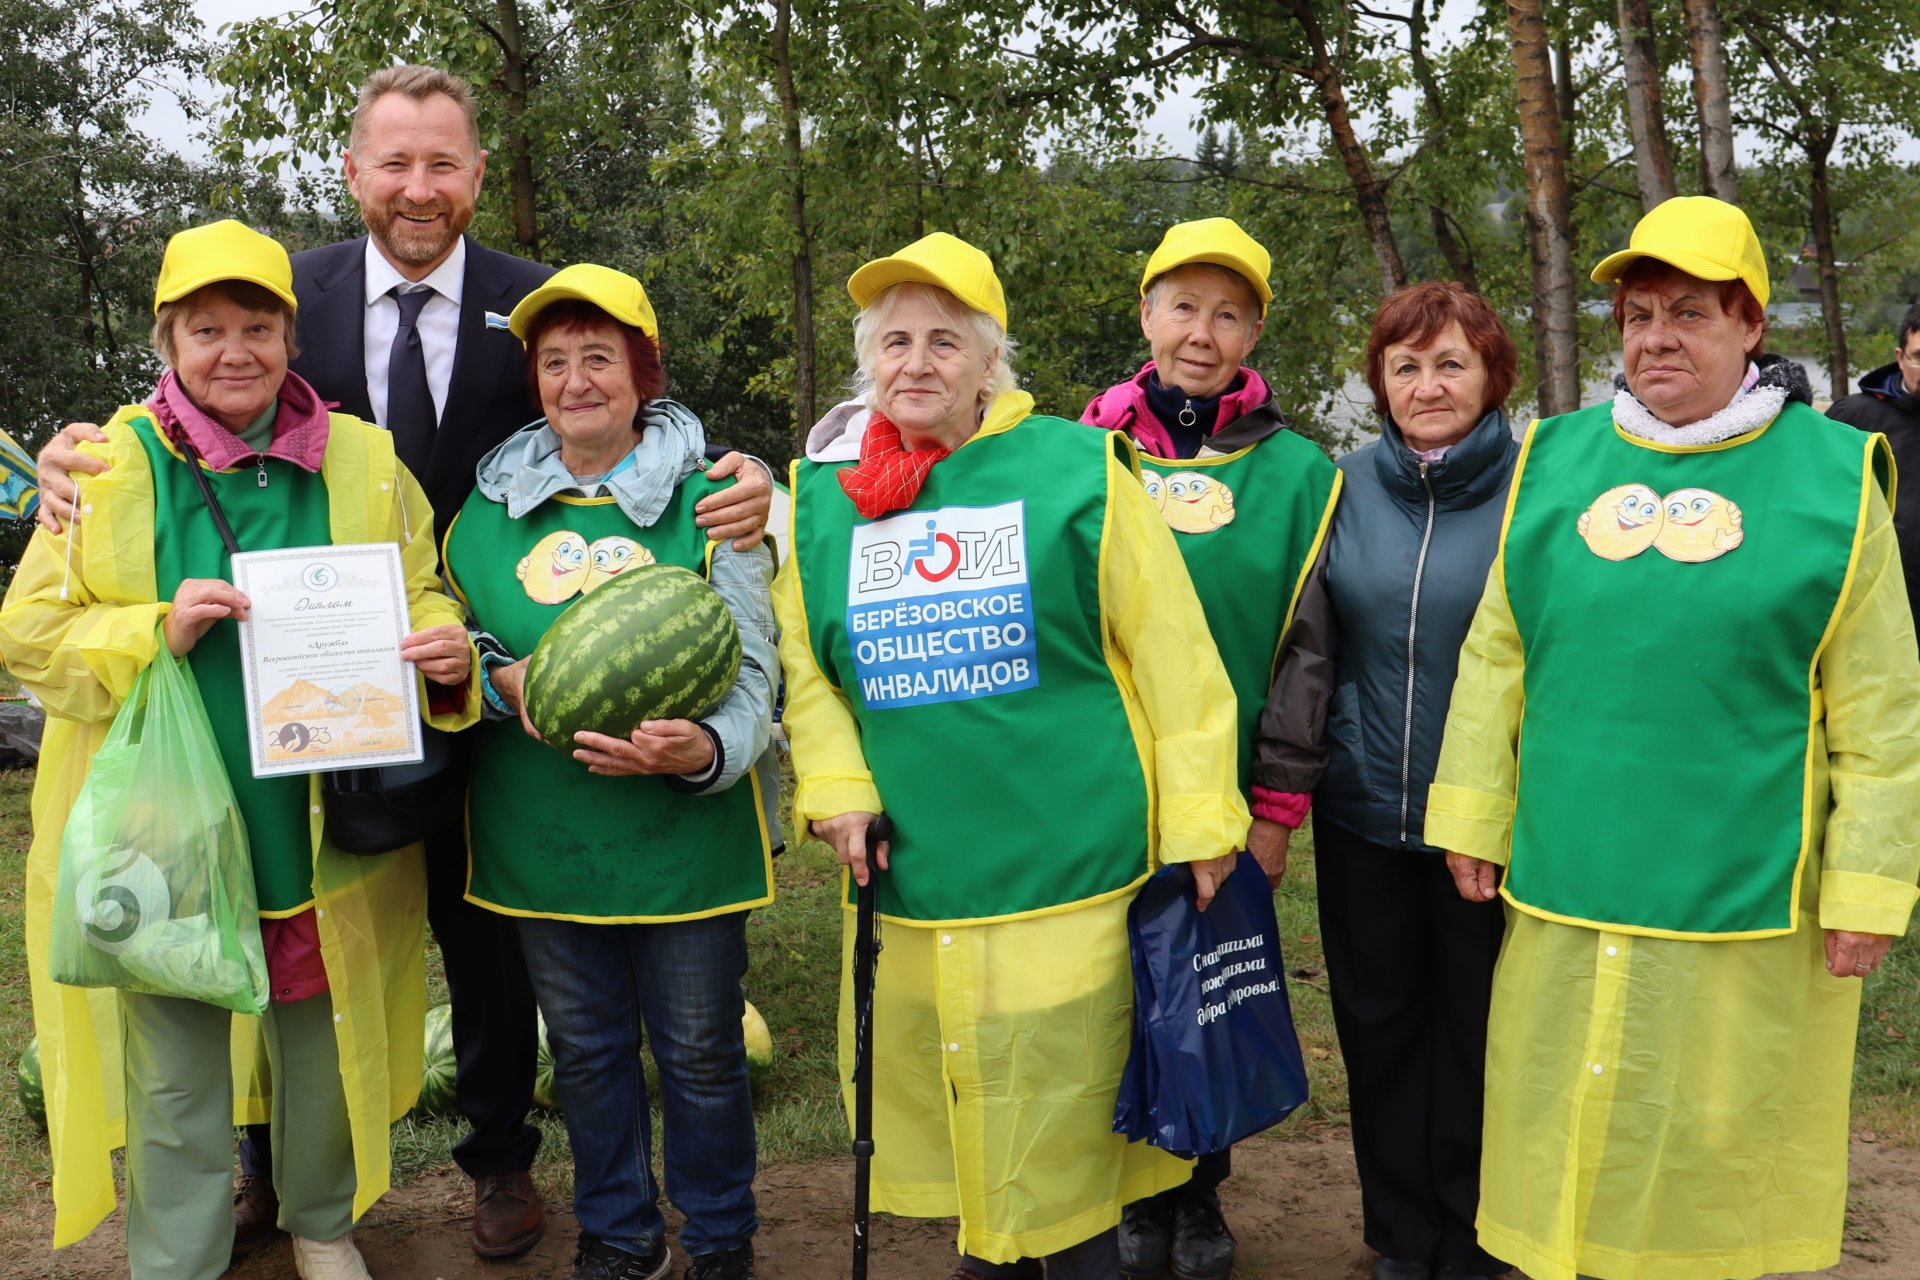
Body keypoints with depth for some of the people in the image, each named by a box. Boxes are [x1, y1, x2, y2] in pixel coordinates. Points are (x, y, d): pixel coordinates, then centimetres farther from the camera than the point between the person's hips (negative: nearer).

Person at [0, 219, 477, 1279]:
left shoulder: (364, 461, 0)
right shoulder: (108, 464, -4)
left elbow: (420, 597, 6)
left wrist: (445, 652, -17)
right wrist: (158, 630, -20)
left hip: (325, 827, 2)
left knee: (325, 1037, 17)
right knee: (174, 1066, 8)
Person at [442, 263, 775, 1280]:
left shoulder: (707, 500, -4)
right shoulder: (489, 507, 6)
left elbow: (750, 670, -9)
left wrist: (706, 747, -30)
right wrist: (501, 680, -10)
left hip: (684, 838, -3)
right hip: (543, 841, 3)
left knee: (701, 1053, 9)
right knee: (586, 1050, 17)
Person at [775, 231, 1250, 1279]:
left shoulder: (1076, 469, -6)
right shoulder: (819, 492, 6)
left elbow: (1169, 651, -6)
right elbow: (801, 659, 13)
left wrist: (1199, 814, -6)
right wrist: (832, 786, 0)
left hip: (1067, 869, -4)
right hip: (908, 877, 4)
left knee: (1065, 1113, 6)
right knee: (942, 1088, 17)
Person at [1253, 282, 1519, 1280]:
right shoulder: (1350, 485, 1)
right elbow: (1307, 644, 3)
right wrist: (1278, 789, 0)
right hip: (1360, 811, 3)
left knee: (1476, 1027, 11)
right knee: (1377, 1020, 13)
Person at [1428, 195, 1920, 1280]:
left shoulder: (1831, 477, -3)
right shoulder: (1556, 460, 5)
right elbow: (1496, 660, 9)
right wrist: (1473, 819, 7)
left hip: (1745, 909, -2)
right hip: (1565, 895, 3)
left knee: (1715, 1148, 12)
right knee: (1568, 1138, 15)